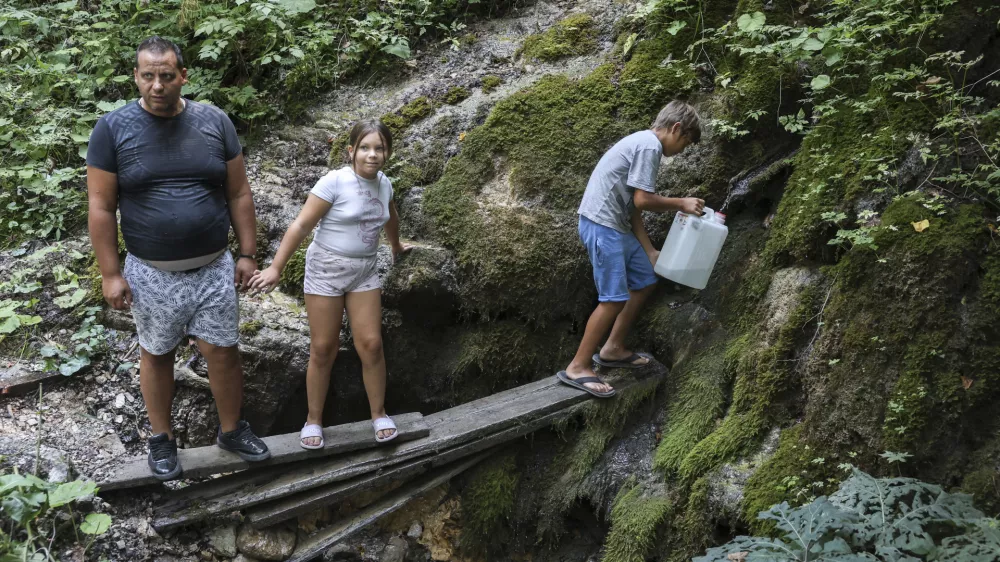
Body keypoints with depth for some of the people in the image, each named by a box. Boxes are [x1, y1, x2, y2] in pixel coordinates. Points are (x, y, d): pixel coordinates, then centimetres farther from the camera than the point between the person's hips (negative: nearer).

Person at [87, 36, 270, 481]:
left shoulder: (214, 122, -2)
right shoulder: (112, 129, -7)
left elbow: (239, 194, 3)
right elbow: (100, 207, -5)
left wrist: (247, 254, 3)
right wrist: (110, 274, -7)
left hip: (213, 269, 1)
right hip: (151, 274, -1)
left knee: (223, 353, 7)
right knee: (156, 355, 14)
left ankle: (231, 430, 28)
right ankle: (162, 438, 32)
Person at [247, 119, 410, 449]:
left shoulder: (383, 184, 4)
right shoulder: (335, 182, -15)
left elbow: (390, 218, 26)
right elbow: (301, 225, -16)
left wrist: (395, 247, 42)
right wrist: (276, 268, -18)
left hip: (365, 272, 4)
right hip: (326, 270, -4)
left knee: (371, 344, -2)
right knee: (323, 348, 1)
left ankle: (379, 414, 15)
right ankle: (313, 420, 16)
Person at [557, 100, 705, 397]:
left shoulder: (644, 144, 19)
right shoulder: (649, 145, -12)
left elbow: (632, 208, 17)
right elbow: (642, 200, -19)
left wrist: (650, 251, 14)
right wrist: (681, 203, -4)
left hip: (617, 226, 11)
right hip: (602, 225, -11)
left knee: (645, 281, 18)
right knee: (614, 299, -10)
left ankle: (613, 349, 25)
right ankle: (577, 368, -4)